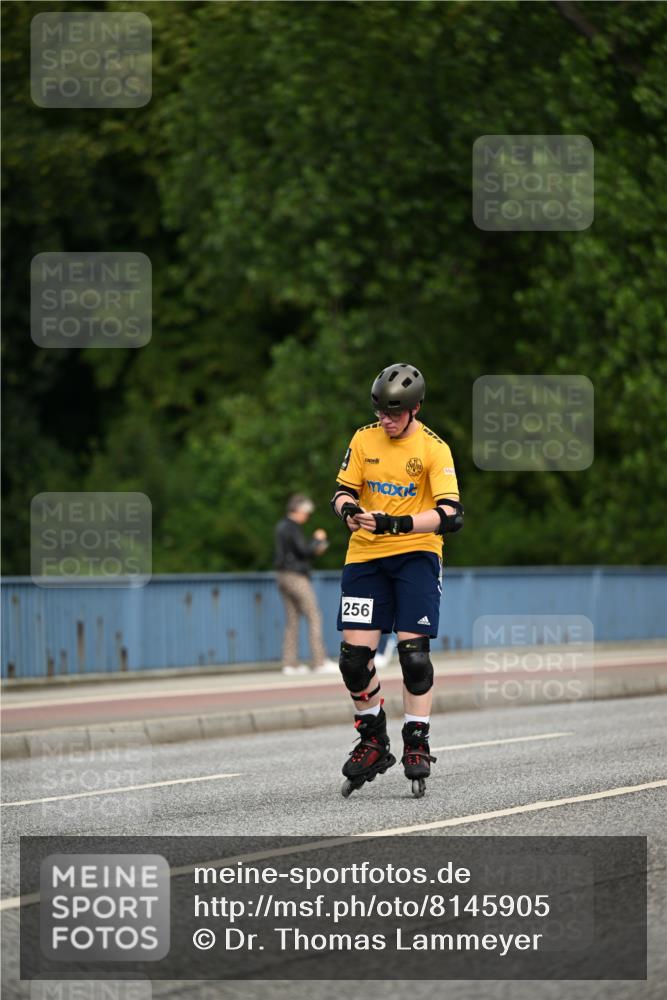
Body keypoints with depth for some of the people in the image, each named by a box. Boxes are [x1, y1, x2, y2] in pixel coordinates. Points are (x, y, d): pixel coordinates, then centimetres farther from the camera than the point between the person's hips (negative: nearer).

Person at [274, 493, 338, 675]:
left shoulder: (281, 527, 15)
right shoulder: (293, 528, -14)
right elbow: (303, 550, -18)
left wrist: (315, 549, 15)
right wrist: (317, 540, -3)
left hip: (284, 576, 9)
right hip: (296, 576, -9)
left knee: (292, 620, 9)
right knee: (314, 617, -6)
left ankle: (290, 663, 6)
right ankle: (319, 661, -9)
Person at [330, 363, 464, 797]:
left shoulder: (434, 448, -10)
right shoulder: (364, 440, 3)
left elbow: (451, 515, -17)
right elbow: (343, 490, 7)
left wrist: (394, 524, -29)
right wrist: (348, 509, -18)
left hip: (416, 554, -3)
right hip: (366, 555, 3)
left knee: (414, 650, -12)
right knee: (354, 654, -2)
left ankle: (417, 745, 0)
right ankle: (373, 742, 16)